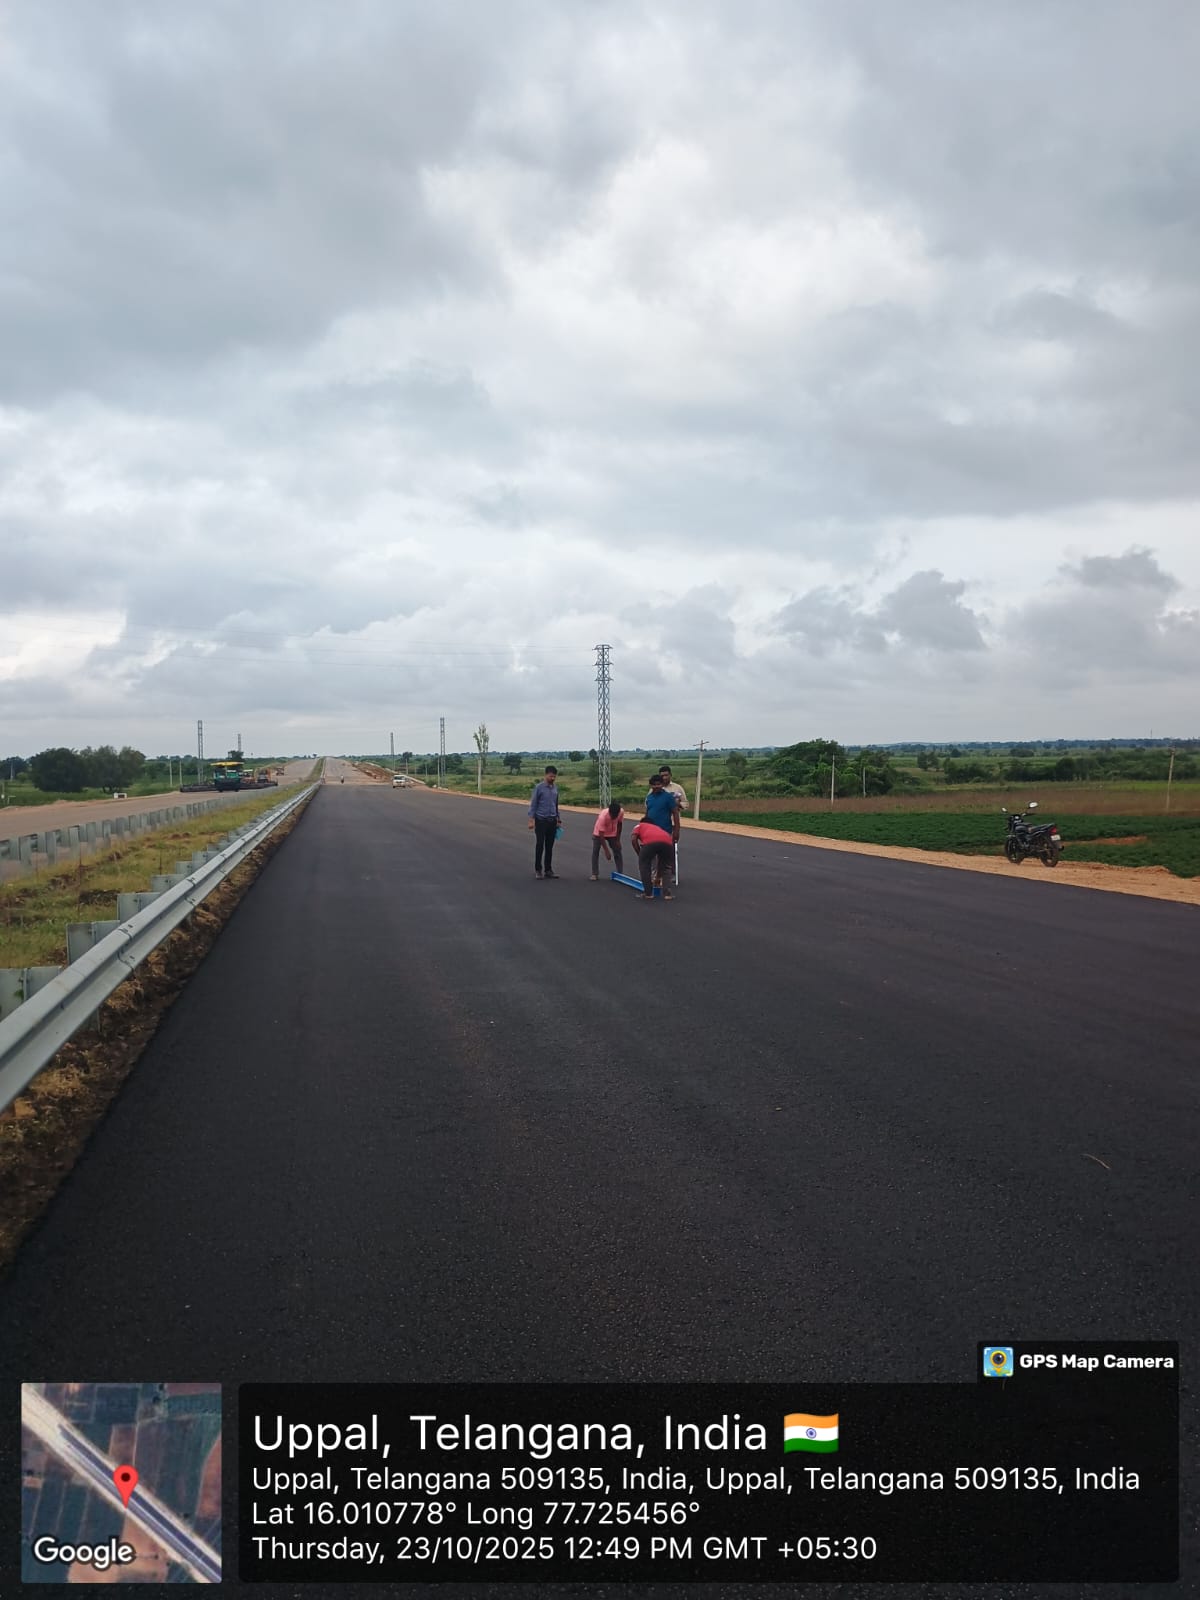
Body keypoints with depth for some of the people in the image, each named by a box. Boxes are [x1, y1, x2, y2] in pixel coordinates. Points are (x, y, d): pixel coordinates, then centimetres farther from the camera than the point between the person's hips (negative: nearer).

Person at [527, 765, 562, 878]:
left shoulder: (555, 789, 11)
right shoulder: (539, 788, -7)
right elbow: (533, 804, -8)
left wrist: (558, 819, 19)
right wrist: (531, 820, -15)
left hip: (552, 821, 5)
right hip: (541, 821, -5)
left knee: (550, 847, 8)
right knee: (540, 846, -3)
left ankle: (548, 870, 13)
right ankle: (538, 870, 5)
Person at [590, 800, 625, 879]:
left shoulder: (621, 812, -29)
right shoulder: (603, 816, -40)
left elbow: (619, 824, -8)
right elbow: (601, 835, -36)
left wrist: (618, 840, -7)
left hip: (612, 834, 3)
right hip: (599, 833, -3)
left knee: (618, 852, 0)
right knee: (595, 852, -6)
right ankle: (594, 874, 1)